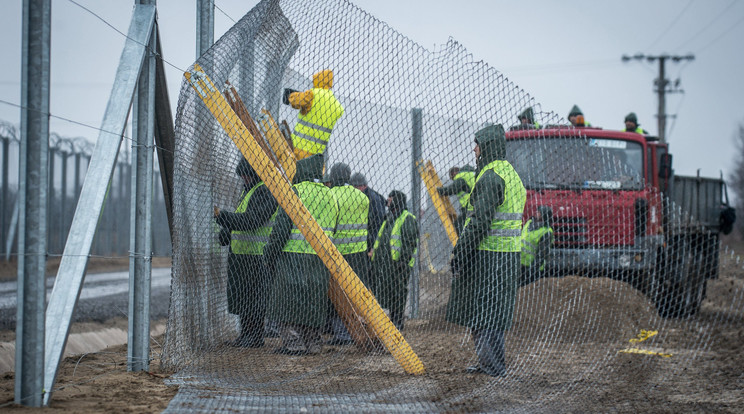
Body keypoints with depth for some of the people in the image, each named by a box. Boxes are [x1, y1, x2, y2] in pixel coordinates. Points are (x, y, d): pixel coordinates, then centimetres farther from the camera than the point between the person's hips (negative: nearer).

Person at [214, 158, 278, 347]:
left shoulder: (265, 191, -13)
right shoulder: (248, 190, 19)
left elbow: (251, 220, -24)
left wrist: (221, 216, -26)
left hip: (256, 254, -10)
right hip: (240, 253, 10)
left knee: (254, 295, -6)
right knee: (241, 296, 11)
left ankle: (256, 337, -1)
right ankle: (245, 333, 18)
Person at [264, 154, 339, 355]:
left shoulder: (295, 192, -7)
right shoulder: (330, 195, 14)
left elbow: (282, 226, -11)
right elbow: (332, 231, 16)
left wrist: (270, 253, -4)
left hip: (293, 254, -6)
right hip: (320, 257, 6)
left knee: (289, 300, -1)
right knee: (313, 300, 11)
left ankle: (293, 342, -6)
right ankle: (313, 342, 10)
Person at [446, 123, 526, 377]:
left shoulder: (491, 177, -15)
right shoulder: (511, 174, 17)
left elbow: (480, 222, -21)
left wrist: (459, 253, -17)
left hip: (487, 254, -10)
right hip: (509, 253, 10)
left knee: (481, 311, -4)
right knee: (495, 310, 15)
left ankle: (493, 366, -4)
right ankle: (489, 363, 20)